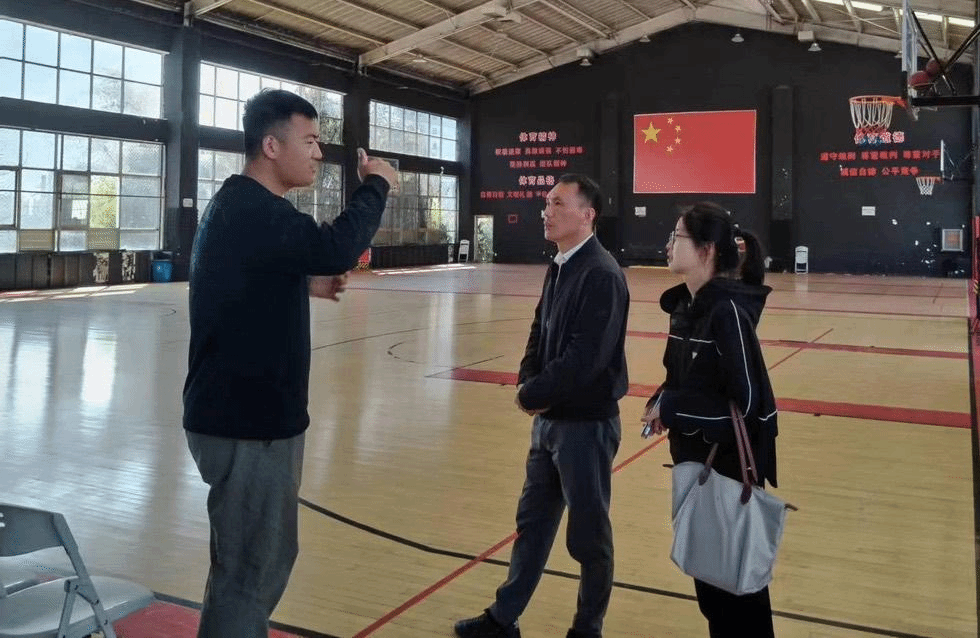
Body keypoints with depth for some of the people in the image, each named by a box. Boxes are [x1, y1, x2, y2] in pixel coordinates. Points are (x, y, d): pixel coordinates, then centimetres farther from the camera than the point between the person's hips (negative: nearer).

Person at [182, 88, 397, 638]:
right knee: (249, 571, 1)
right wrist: (376, 185, -17)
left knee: (266, 558, 23)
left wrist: (306, 285, 10)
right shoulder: (253, 211, -20)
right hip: (247, 422, -11)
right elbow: (336, 247, -33)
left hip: (247, 412, 11)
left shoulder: (242, 206, 13)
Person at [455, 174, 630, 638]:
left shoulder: (601, 274, -19)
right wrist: (527, 383, -3)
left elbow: (586, 357, -25)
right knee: (532, 521, 18)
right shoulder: (559, 268, 9)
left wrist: (532, 395, -13)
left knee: (588, 533, 8)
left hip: (586, 423, -9)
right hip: (549, 419, 9)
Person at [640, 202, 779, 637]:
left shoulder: (728, 310, -22)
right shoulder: (683, 304, 3)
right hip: (694, 459, 8)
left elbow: (746, 401, -23)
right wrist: (662, 404, -5)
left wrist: (668, 405, -20)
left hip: (732, 465, -8)